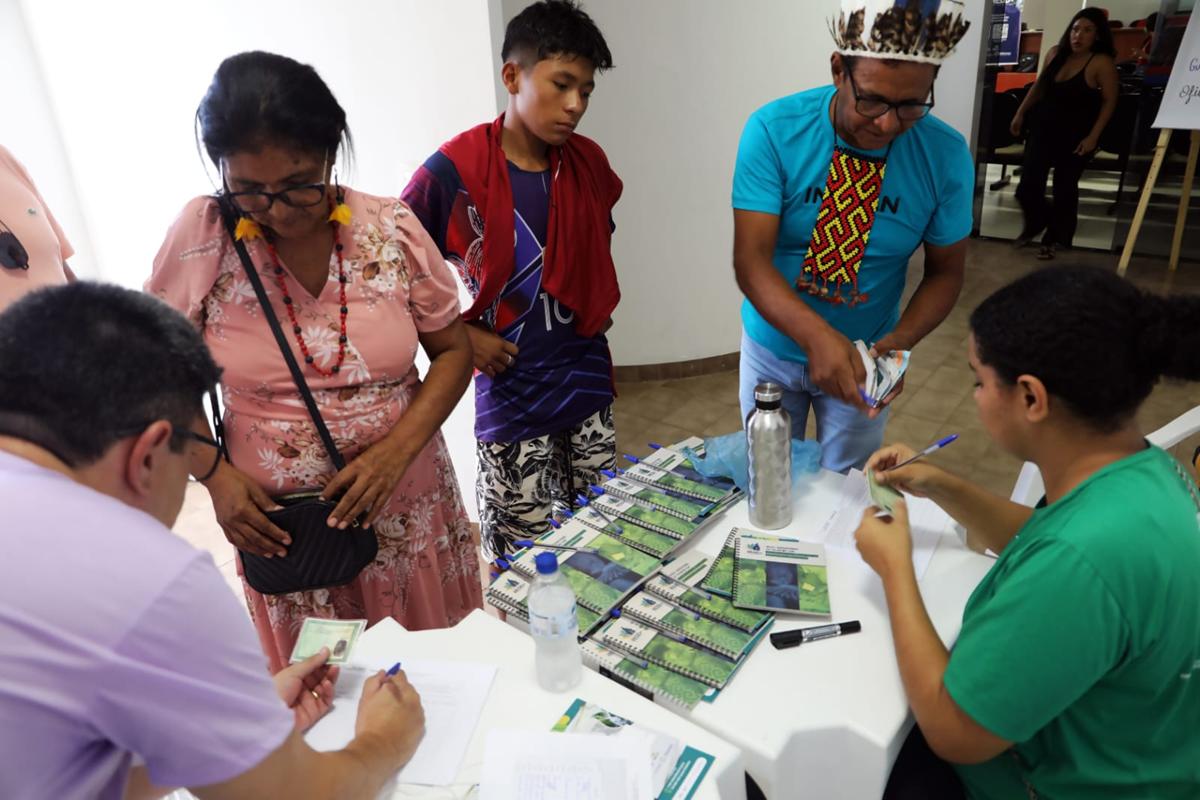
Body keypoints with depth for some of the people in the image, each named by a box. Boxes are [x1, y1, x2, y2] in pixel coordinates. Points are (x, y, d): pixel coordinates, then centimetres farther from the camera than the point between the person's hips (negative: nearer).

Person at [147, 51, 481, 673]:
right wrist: (216, 476, -12)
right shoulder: (201, 238, -9)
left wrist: (396, 450, -15)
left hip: (408, 510, 1)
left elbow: (452, 350, -2)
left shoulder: (391, 227, -8)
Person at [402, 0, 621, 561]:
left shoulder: (588, 163, 2)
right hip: (511, 398, -5)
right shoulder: (453, 171, -14)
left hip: (589, 384, 5)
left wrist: (597, 306, 9)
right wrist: (458, 335, -10)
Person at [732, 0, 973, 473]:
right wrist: (816, 335, -43)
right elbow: (751, 259, -26)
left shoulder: (947, 155, -16)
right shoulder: (774, 130, -22)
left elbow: (945, 272, -6)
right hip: (774, 346, 0)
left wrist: (899, 340, -25)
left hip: (864, 355, 1)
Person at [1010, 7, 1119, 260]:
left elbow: (1109, 101, -11)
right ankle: (1036, 223, 31)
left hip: (1075, 136, -4)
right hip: (1043, 130, 4)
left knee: (1064, 189, 4)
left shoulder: (1102, 62, -13)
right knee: (1027, 187, 0)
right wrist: (1021, 112, 18)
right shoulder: (1056, 52, 2)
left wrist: (1093, 136, -18)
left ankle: (1056, 239, 20)